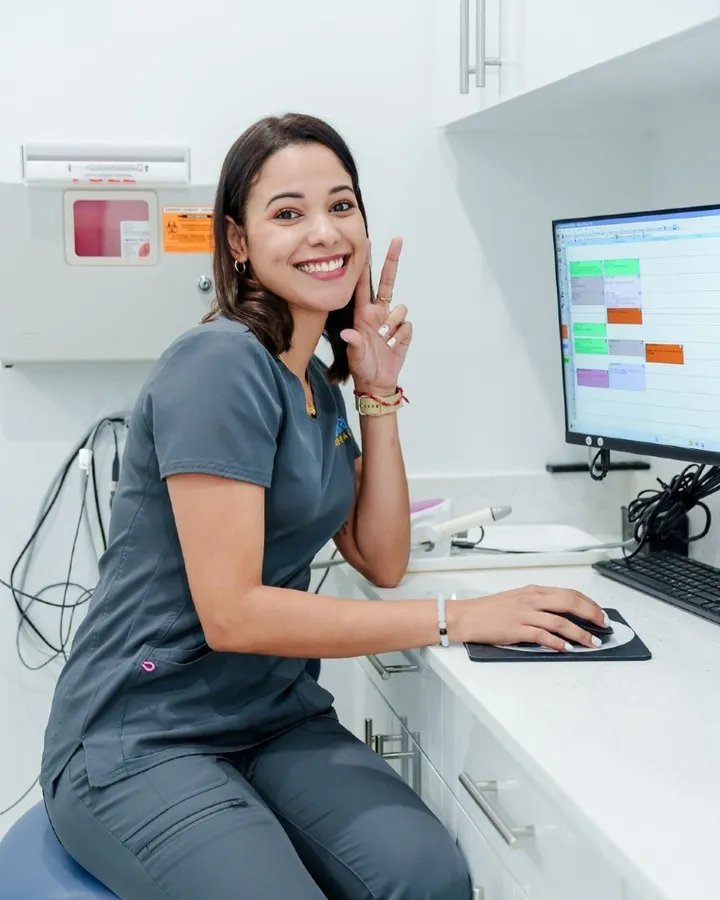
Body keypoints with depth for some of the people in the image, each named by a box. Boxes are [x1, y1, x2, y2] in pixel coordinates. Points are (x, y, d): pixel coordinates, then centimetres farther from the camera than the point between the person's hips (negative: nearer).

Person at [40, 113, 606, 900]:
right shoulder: (222, 364, -17)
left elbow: (381, 561, 9)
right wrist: (457, 619, -20)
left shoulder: (319, 383, 10)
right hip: (139, 741, -6)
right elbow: (231, 612, -22)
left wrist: (377, 392, 1)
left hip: (274, 717, 7)